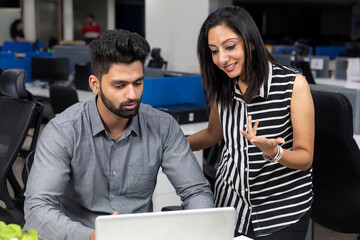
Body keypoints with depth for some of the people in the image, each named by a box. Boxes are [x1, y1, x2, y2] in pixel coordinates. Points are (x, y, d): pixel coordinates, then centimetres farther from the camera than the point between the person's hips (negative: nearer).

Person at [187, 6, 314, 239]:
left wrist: (273, 152, -31)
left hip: (284, 211, -3)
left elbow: (305, 158, -11)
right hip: (230, 203, 4)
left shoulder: (293, 84, -15)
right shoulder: (222, 87, -1)